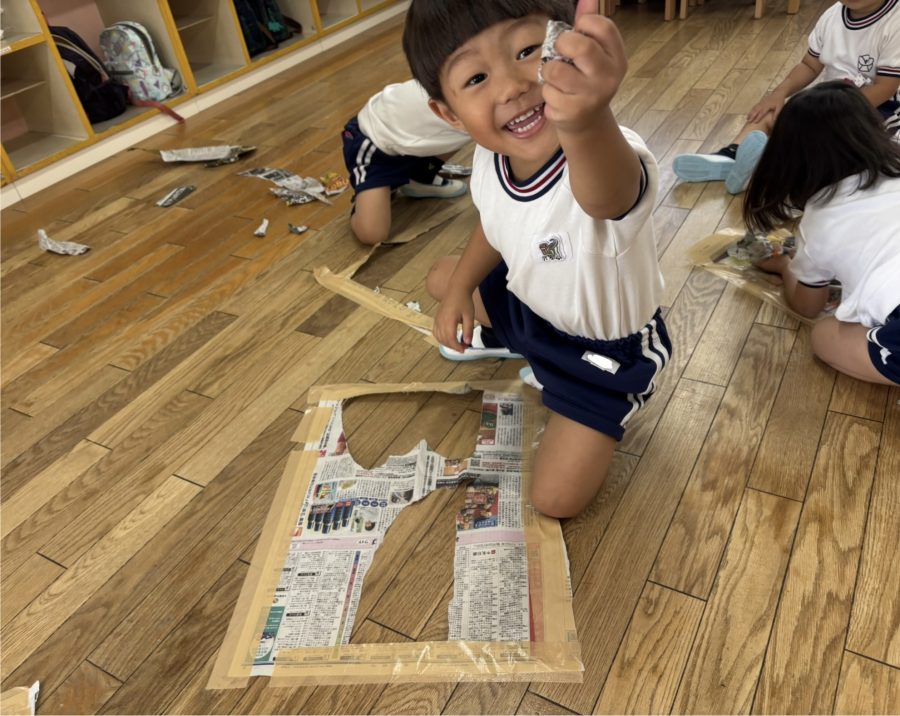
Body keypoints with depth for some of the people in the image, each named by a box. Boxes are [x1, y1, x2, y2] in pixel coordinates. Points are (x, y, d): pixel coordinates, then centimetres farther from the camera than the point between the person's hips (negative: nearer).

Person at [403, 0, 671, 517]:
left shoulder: (606, 160, -42)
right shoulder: (489, 159, -18)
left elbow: (606, 196, -70)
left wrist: (585, 122, -91)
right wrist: (460, 287, -2)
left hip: (608, 350, -6)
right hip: (530, 303, 6)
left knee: (556, 498, -9)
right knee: (442, 279, 21)